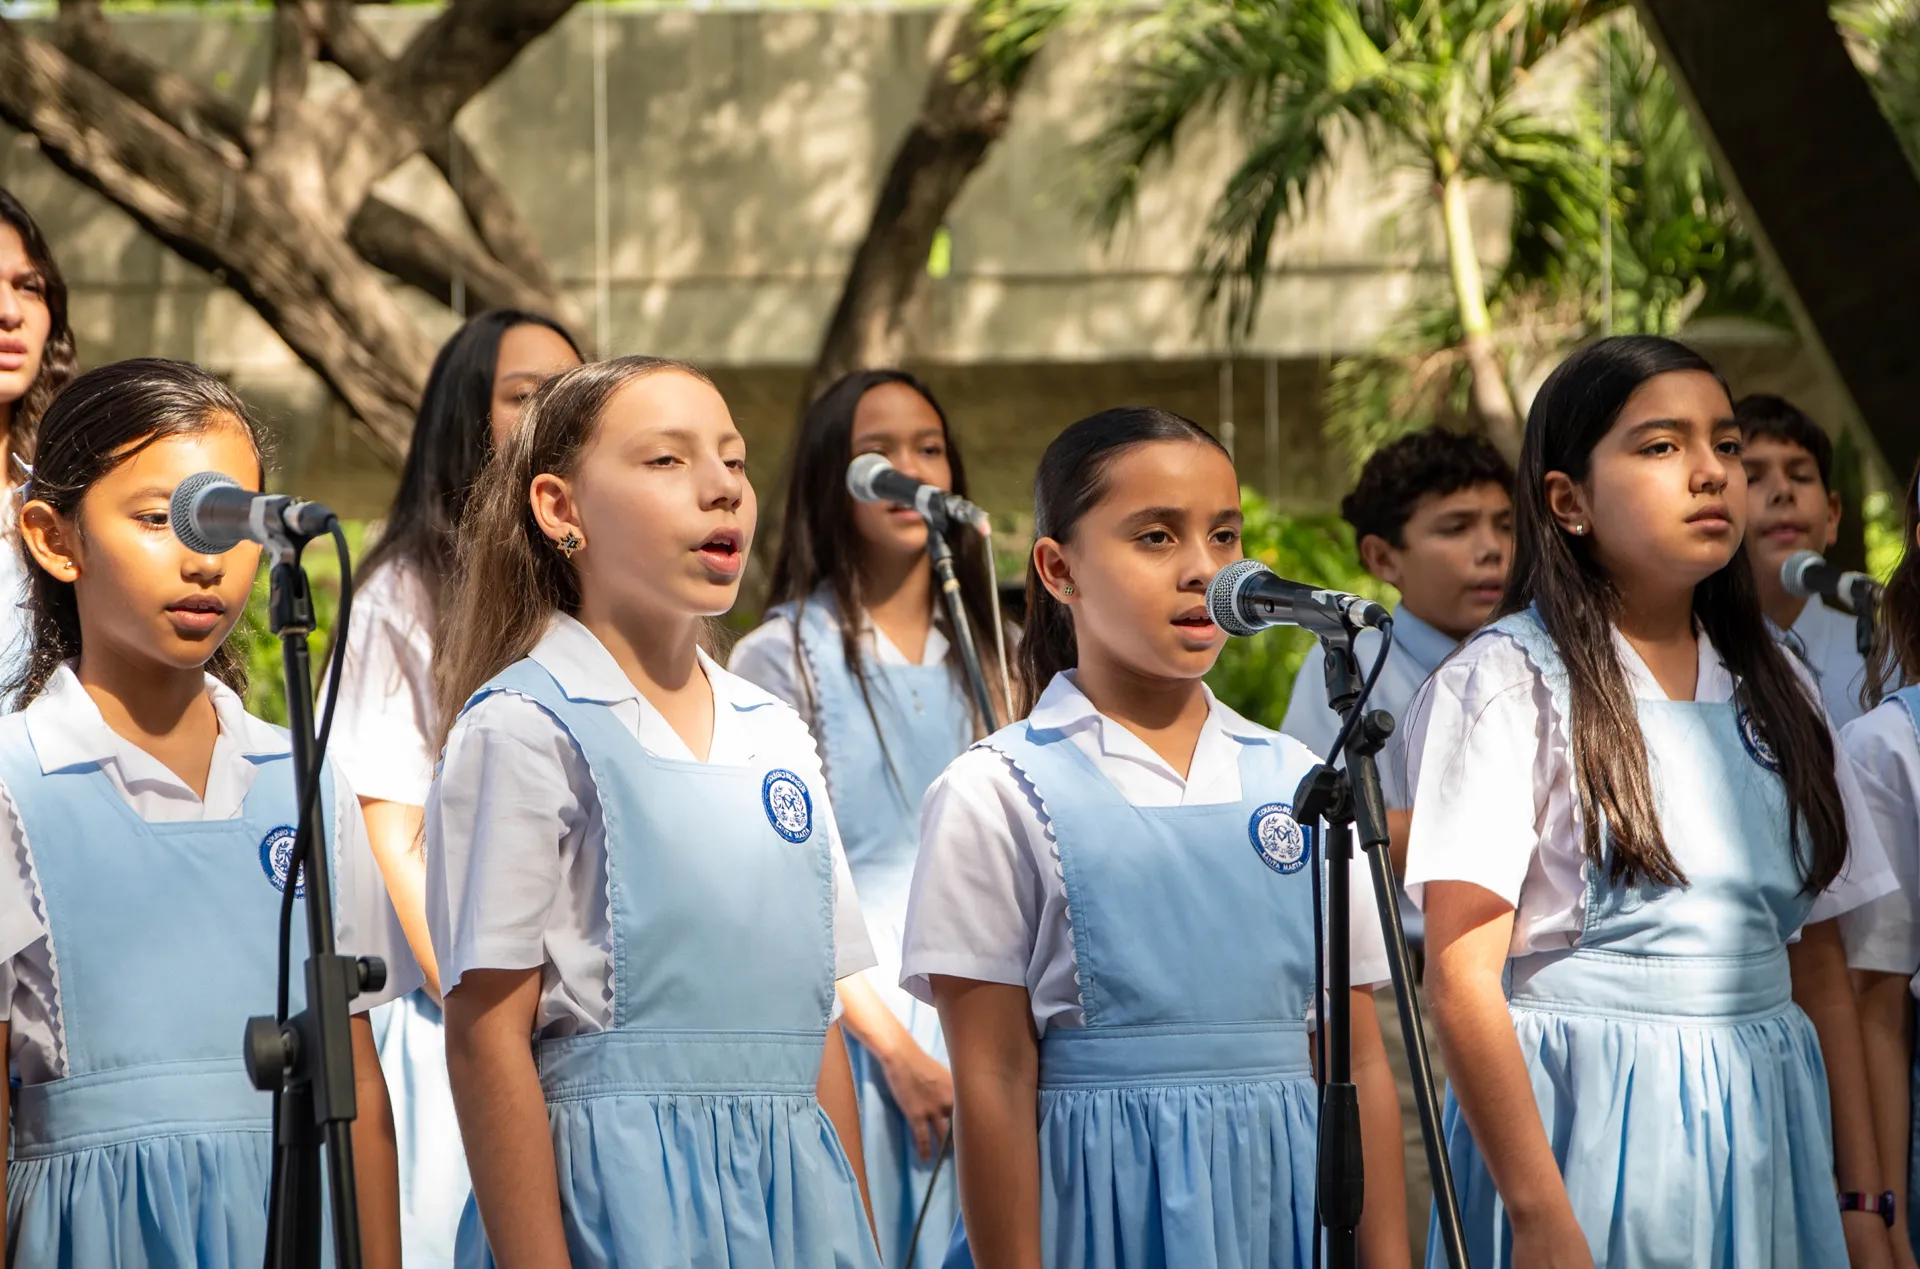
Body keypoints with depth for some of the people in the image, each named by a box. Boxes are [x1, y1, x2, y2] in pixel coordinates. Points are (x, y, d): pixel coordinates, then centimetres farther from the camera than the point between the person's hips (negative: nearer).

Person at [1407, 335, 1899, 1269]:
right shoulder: (1508, 684, -6)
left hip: (1765, 1141, 5)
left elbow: (1817, 961, 12)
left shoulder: (1775, 690, 12)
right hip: (1582, 1124, -5)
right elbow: (1462, 980, -12)